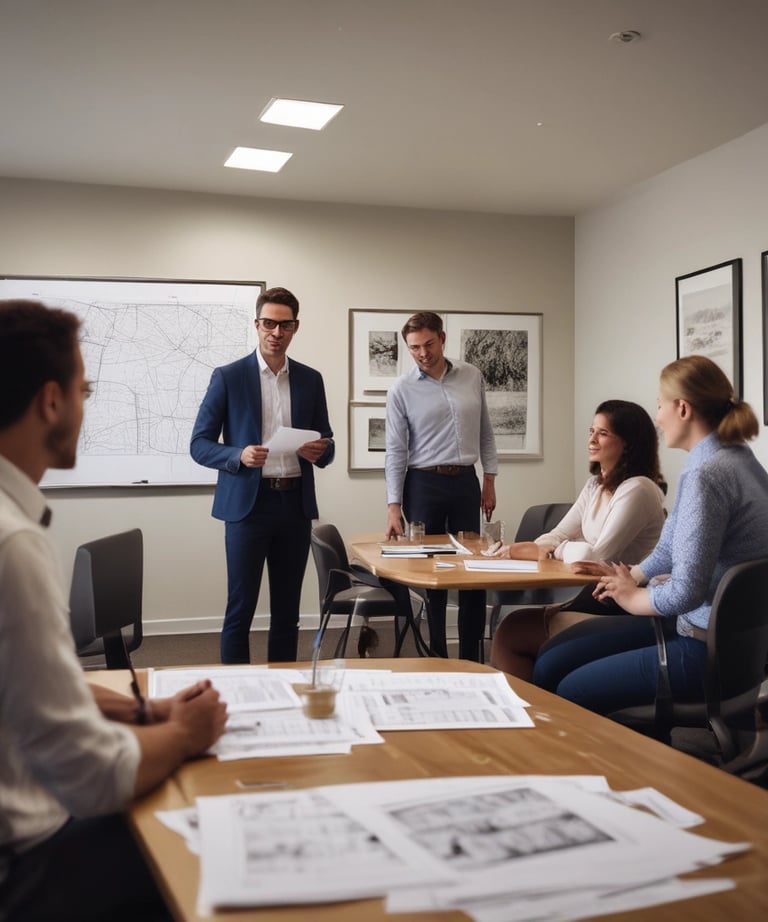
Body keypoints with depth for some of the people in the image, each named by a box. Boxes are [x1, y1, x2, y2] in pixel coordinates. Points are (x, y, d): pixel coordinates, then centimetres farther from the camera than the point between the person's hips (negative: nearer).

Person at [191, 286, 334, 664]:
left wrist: (319, 451, -11)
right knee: (240, 610, 0)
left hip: (296, 504, 3)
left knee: (287, 611, 10)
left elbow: (327, 444, 14)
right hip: (247, 504, -3)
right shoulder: (228, 377, -1)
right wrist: (239, 456, -21)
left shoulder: (311, 379, 10)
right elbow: (199, 444, -2)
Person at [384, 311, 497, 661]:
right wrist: (393, 508, -11)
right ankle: (436, 658, 16)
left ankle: (471, 658, 15)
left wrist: (489, 481, 7)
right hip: (423, 484, -3)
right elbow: (396, 451, -6)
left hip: (466, 482, 3)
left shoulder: (472, 377, 5)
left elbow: (485, 433, 12)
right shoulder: (401, 390, -4)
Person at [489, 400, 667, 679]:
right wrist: (519, 549, -9)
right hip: (594, 598, 9)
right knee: (509, 627, -4)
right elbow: (559, 535, 10)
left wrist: (544, 551, -8)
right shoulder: (596, 485, 14)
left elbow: (599, 555, -22)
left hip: (620, 612, -9)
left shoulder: (639, 489, -17)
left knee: (509, 634, -13)